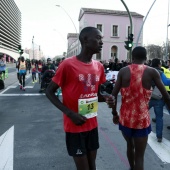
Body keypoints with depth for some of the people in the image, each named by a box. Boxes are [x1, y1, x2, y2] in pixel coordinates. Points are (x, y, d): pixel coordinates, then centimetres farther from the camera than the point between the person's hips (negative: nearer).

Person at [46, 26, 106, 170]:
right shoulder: (68, 64, -16)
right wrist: (70, 113, -20)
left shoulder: (99, 66, 3)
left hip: (92, 124, 6)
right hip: (75, 126, -6)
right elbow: (49, 92, -9)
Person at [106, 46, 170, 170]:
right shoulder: (152, 72, -6)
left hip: (125, 117, 3)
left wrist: (114, 113, 7)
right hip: (142, 119, -3)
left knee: (130, 146, 27)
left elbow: (114, 95, -5)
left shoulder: (123, 71, -3)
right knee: (139, 156, 8)